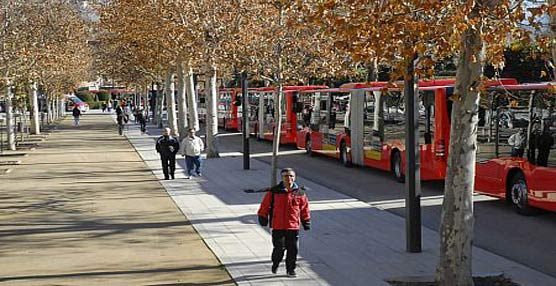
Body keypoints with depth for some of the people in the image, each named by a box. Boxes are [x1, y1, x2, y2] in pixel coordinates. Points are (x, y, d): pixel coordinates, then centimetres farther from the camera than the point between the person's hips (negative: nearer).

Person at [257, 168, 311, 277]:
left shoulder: (299, 193, 3)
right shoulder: (274, 191, -3)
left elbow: (304, 207, 12)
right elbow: (265, 205, 5)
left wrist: (306, 221, 14)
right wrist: (263, 217, 7)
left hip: (293, 226, 2)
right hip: (278, 226, -2)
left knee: (292, 249, 4)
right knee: (279, 248, -2)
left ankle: (290, 269, 18)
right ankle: (275, 264, 26)